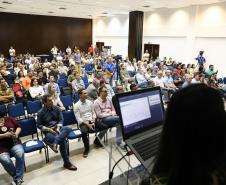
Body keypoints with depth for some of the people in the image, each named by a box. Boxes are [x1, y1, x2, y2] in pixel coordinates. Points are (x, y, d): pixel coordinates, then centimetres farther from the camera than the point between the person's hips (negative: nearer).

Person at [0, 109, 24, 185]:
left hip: (14, 143, 2)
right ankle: (16, 177, -3)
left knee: (20, 154, -28)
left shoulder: (9, 119, 11)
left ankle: (18, 178, -13)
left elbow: (18, 127, 16)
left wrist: (16, 134, -4)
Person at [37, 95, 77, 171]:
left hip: (58, 128, 4)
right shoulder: (41, 112, -6)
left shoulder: (56, 108, 5)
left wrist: (58, 127, -12)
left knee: (68, 129, -31)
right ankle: (66, 163, -21)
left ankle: (54, 143, -44)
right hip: (48, 131, -4)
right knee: (62, 141, -30)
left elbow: (61, 119, 7)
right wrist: (48, 129, -16)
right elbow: (38, 125, 0)